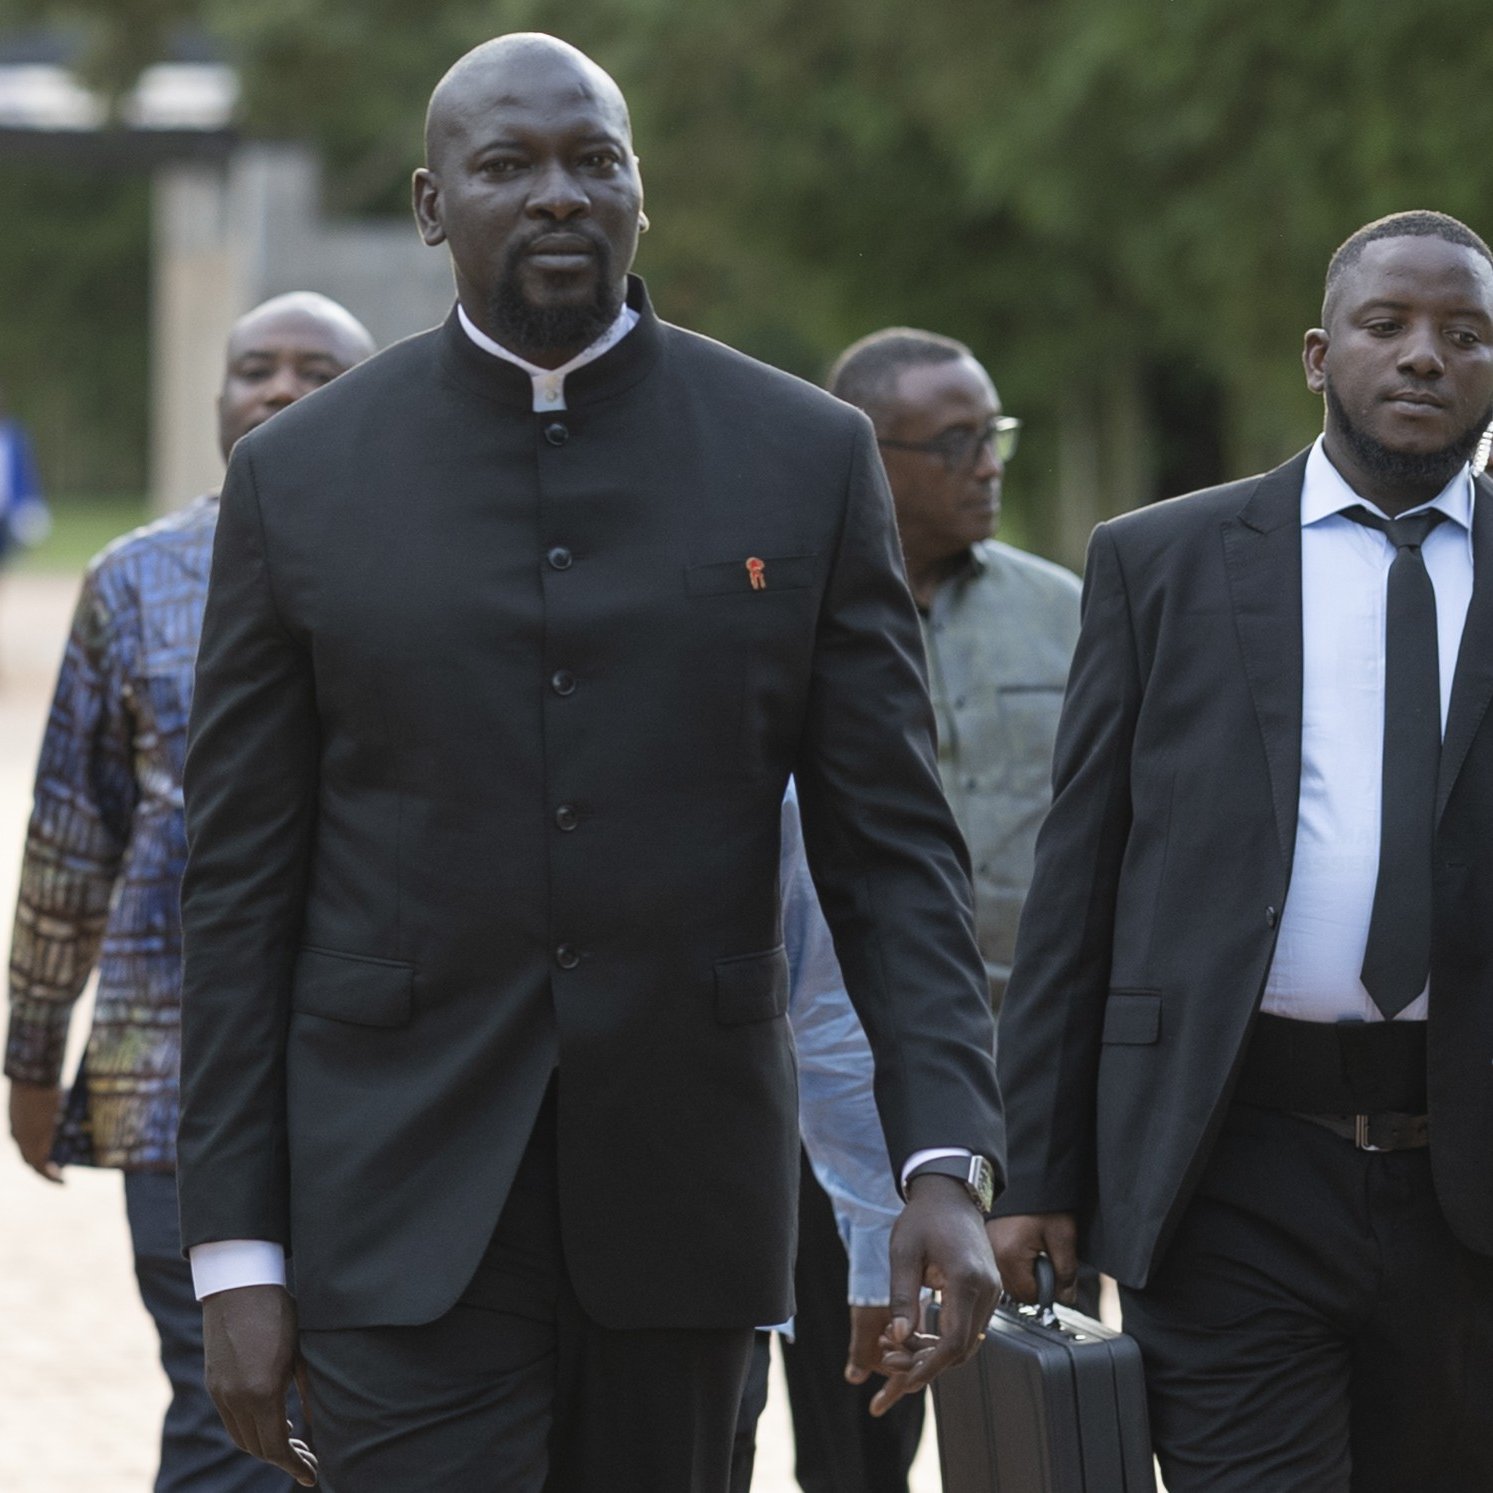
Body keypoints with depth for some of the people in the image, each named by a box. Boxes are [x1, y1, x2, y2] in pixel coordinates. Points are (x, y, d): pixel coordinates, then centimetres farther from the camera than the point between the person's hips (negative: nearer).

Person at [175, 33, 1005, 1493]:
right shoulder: (302, 478, 2)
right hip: (405, 1208, -1)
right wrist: (232, 1247, -2)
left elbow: (893, 843, 2)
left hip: (685, 1199, 2)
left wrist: (946, 1161, -11)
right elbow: (240, 883, 3)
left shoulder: (806, 459, 3)